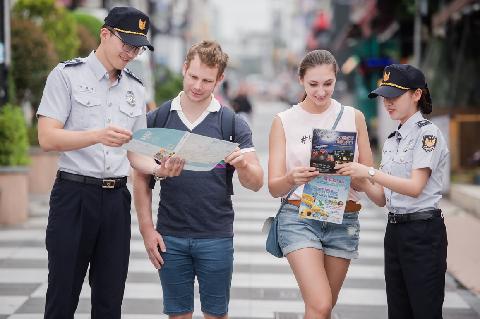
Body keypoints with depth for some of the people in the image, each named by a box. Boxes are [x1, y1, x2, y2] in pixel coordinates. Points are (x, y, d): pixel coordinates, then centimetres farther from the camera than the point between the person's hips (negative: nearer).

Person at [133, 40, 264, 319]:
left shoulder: (233, 125, 0)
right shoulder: (156, 120, 3)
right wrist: (147, 229, -2)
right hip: (170, 237, 1)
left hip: (216, 236, -1)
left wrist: (243, 165, -25)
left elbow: (256, 183, -3)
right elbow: (142, 179, 6)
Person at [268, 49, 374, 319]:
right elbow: (274, 188, -1)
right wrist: (292, 178, -24)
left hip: (343, 220, 3)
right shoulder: (284, 122, 2)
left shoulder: (353, 117, 6)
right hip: (299, 217, -2)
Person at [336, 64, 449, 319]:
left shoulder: (427, 133, -8)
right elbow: (382, 198, 12)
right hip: (395, 230, 8)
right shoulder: (392, 140, 16)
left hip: (423, 232, -8)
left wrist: (370, 172, -24)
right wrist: (359, 180, -6)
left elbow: (415, 188, -19)